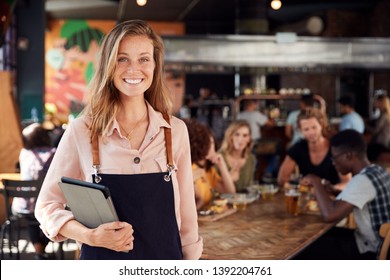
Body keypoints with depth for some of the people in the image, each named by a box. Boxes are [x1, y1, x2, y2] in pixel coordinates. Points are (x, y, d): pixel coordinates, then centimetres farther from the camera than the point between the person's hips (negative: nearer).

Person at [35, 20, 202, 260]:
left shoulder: (176, 130, -3)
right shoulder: (82, 131, -9)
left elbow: (185, 211, 3)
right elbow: (47, 205, -3)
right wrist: (91, 236, -19)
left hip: (163, 259, 2)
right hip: (103, 263, -1)